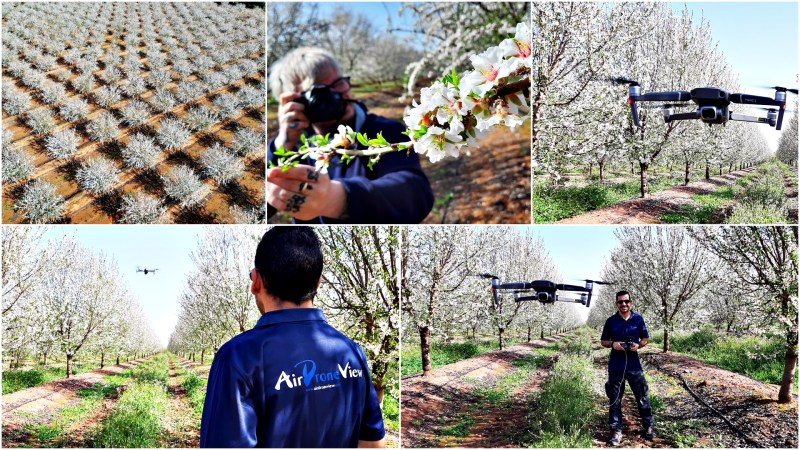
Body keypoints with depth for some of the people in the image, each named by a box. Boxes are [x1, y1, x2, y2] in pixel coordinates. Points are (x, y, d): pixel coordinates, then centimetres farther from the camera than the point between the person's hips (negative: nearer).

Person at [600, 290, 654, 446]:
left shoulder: (638, 319, 2)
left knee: (642, 397, 6)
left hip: (634, 366, 0)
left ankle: (648, 427, 22)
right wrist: (612, 344, -12)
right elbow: (603, 341, 9)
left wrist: (639, 345, -10)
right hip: (616, 367, 0)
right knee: (615, 400, 4)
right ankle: (616, 431, 11)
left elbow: (646, 338, 11)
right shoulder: (611, 321, 1)